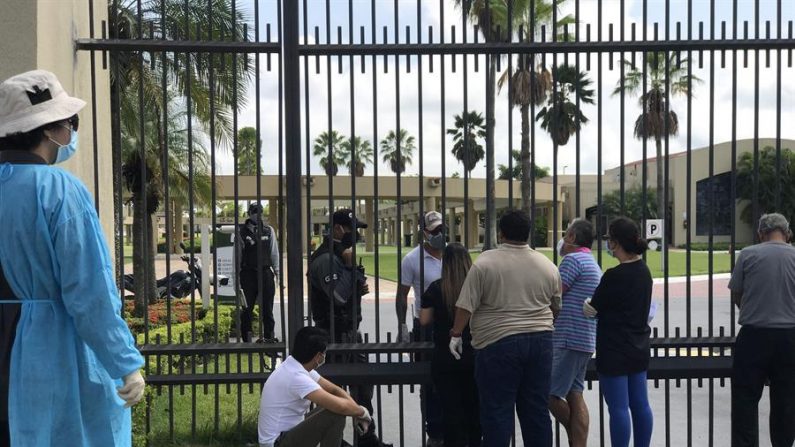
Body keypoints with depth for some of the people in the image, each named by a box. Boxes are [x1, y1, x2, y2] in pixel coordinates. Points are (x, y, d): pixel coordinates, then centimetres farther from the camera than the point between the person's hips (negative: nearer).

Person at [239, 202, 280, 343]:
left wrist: (276, 270, 7)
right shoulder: (241, 231, 2)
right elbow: (237, 254, 4)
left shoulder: (269, 230, 9)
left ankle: (269, 335, 12)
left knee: (267, 307, 4)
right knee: (247, 308, 3)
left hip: (265, 272, 2)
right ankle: (246, 338, 11)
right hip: (248, 273, -2)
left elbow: (274, 251, 12)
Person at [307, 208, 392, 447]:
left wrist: (360, 288, 3)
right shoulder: (325, 259, -18)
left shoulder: (342, 254, 14)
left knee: (362, 385, 15)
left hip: (351, 331, 10)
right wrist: (349, 265, -20)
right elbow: (339, 296, -26)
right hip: (335, 333, -10)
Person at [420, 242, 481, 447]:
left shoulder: (436, 288, -8)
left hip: (445, 359, -2)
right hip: (474, 357, 2)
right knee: (474, 407, 15)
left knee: (451, 409, 5)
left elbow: (424, 320, -5)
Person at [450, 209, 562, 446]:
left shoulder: (485, 262, -7)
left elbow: (466, 304, -9)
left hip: (498, 343, -4)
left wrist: (456, 334, 2)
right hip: (540, 341, 5)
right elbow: (556, 307, 16)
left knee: (497, 411, 2)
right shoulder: (548, 266, 7)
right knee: (537, 409, 11)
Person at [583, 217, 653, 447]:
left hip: (615, 350, -8)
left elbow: (591, 309, -11)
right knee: (640, 405, 14)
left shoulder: (615, 276, -20)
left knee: (618, 408, -1)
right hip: (639, 348, 8)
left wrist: (585, 303, 10)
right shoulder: (644, 271, 6)